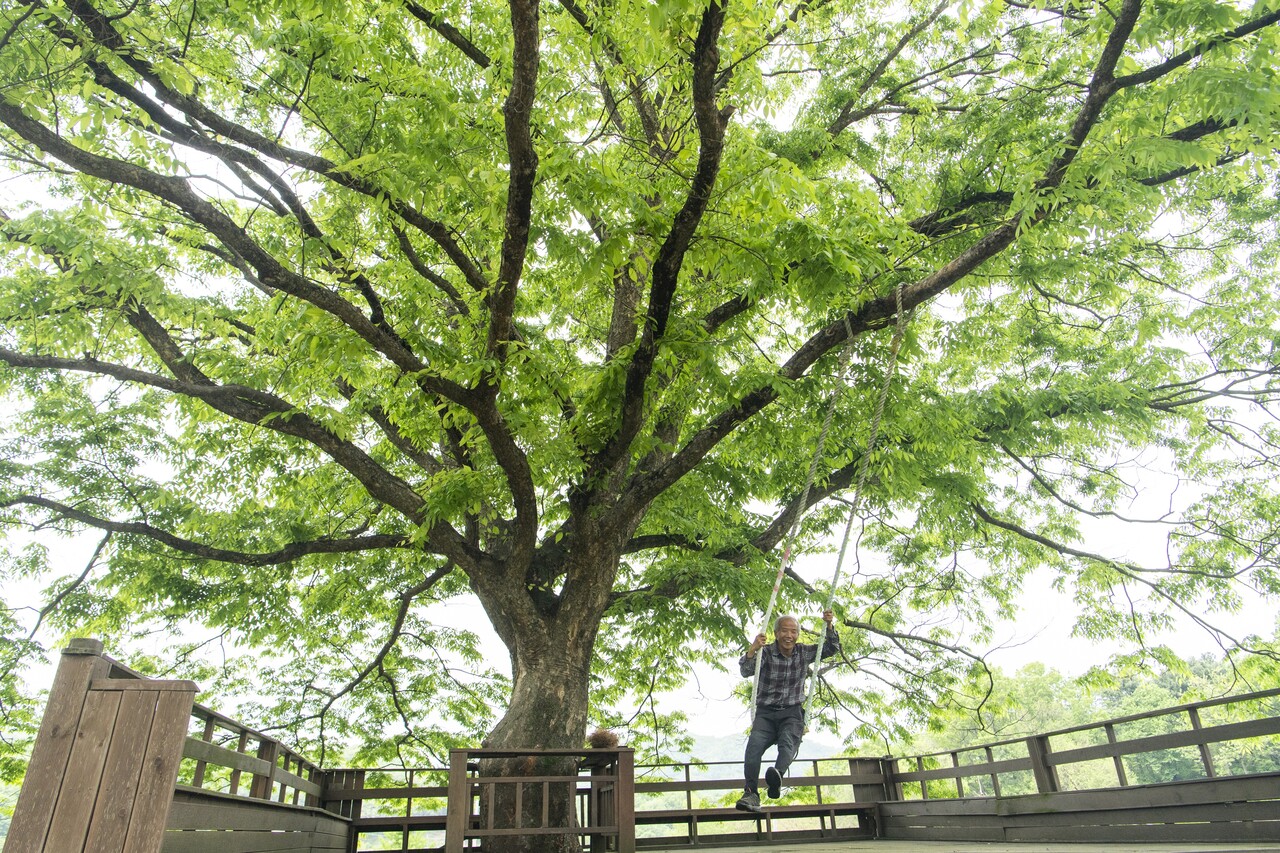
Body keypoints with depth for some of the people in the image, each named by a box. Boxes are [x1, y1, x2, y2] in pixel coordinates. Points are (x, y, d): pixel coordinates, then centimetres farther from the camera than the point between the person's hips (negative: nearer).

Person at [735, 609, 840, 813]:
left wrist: (829, 627, -1)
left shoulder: (804, 652, 9)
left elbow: (831, 649, 16)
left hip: (792, 712, 1)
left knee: (788, 742, -33)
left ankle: (777, 775, -59)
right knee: (755, 743, -31)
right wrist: (752, 650, -34)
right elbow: (745, 672, -16)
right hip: (765, 712, -1)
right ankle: (751, 793, -40)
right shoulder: (766, 653, -1)